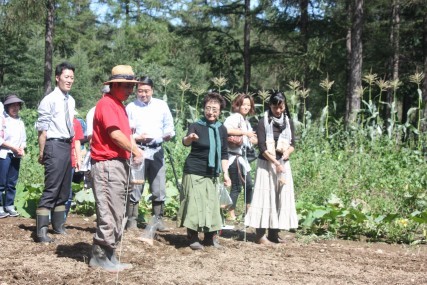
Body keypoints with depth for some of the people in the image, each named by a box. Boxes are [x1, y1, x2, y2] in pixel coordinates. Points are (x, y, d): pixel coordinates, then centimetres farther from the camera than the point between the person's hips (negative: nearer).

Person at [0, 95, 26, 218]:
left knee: (12, 182, 7)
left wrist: (22, 149, -1)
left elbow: (23, 139, 19)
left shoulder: (20, 122, 16)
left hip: (16, 155, 6)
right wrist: (13, 147, -14)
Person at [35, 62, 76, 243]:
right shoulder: (49, 100, -11)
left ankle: (58, 226, 28)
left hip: (67, 146, 8)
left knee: (64, 189, 16)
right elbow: (42, 128, -12)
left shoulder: (71, 101, 12)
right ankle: (42, 231, -6)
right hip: (55, 146, -8)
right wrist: (42, 152, -14)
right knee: (51, 188, -10)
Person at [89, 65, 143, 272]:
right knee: (109, 213, -9)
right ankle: (100, 257, -3)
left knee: (116, 214, 12)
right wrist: (134, 150, -8)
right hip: (108, 164, -10)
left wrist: (134, 148, 1)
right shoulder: (106, 104, -12)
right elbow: (115, 134, -20)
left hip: (119, 164, 10)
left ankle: (109, 256, 19)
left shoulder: (119, 105, 20)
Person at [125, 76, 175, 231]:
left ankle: (158, 220, 13)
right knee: (134, 188, -3)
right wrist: (137, 137, -15)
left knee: (159, 189, 4)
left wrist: (168, 134, -5)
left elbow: (169, 125, 16)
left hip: (157, 150, 3)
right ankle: (131, 221, 4)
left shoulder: (161, 105, 11)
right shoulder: (131, 107, 4)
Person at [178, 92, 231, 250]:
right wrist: (189, 138, -48)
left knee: (212, 204, 7)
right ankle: (193, 237, 3)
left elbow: (224, 154, 14)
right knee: (194, 203, -6)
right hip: (194, 172, -5)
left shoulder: (222, 129, 7)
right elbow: (185, 142, -26)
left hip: (212, 174, 5)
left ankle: (210, 236, 17)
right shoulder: (196, 126, -7)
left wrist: (225, 173, 7)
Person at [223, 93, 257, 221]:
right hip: (234, 156, -9)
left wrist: (253, 139, -1)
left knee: (249, 184, 15)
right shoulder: (235, 117, -12)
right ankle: (231, 214, 2)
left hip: (242, 156, 9)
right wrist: (245, 133, -25)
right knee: (236, 186, -5)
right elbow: (226, 129, -32)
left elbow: (253, 139, 23)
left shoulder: (246, 120, 16)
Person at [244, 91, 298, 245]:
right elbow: (262, 147, -12)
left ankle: (274, 233, 12)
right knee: (265, 196, -5)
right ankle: (260, 235, -3)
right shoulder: (264, 122, -6)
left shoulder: (288, 122, 9)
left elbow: (292, 144, 7)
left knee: (282, 197, 4)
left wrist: (288, 152, -16)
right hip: (267, 164, -5)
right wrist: (276, 163, -20)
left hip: (284, 164, 5)